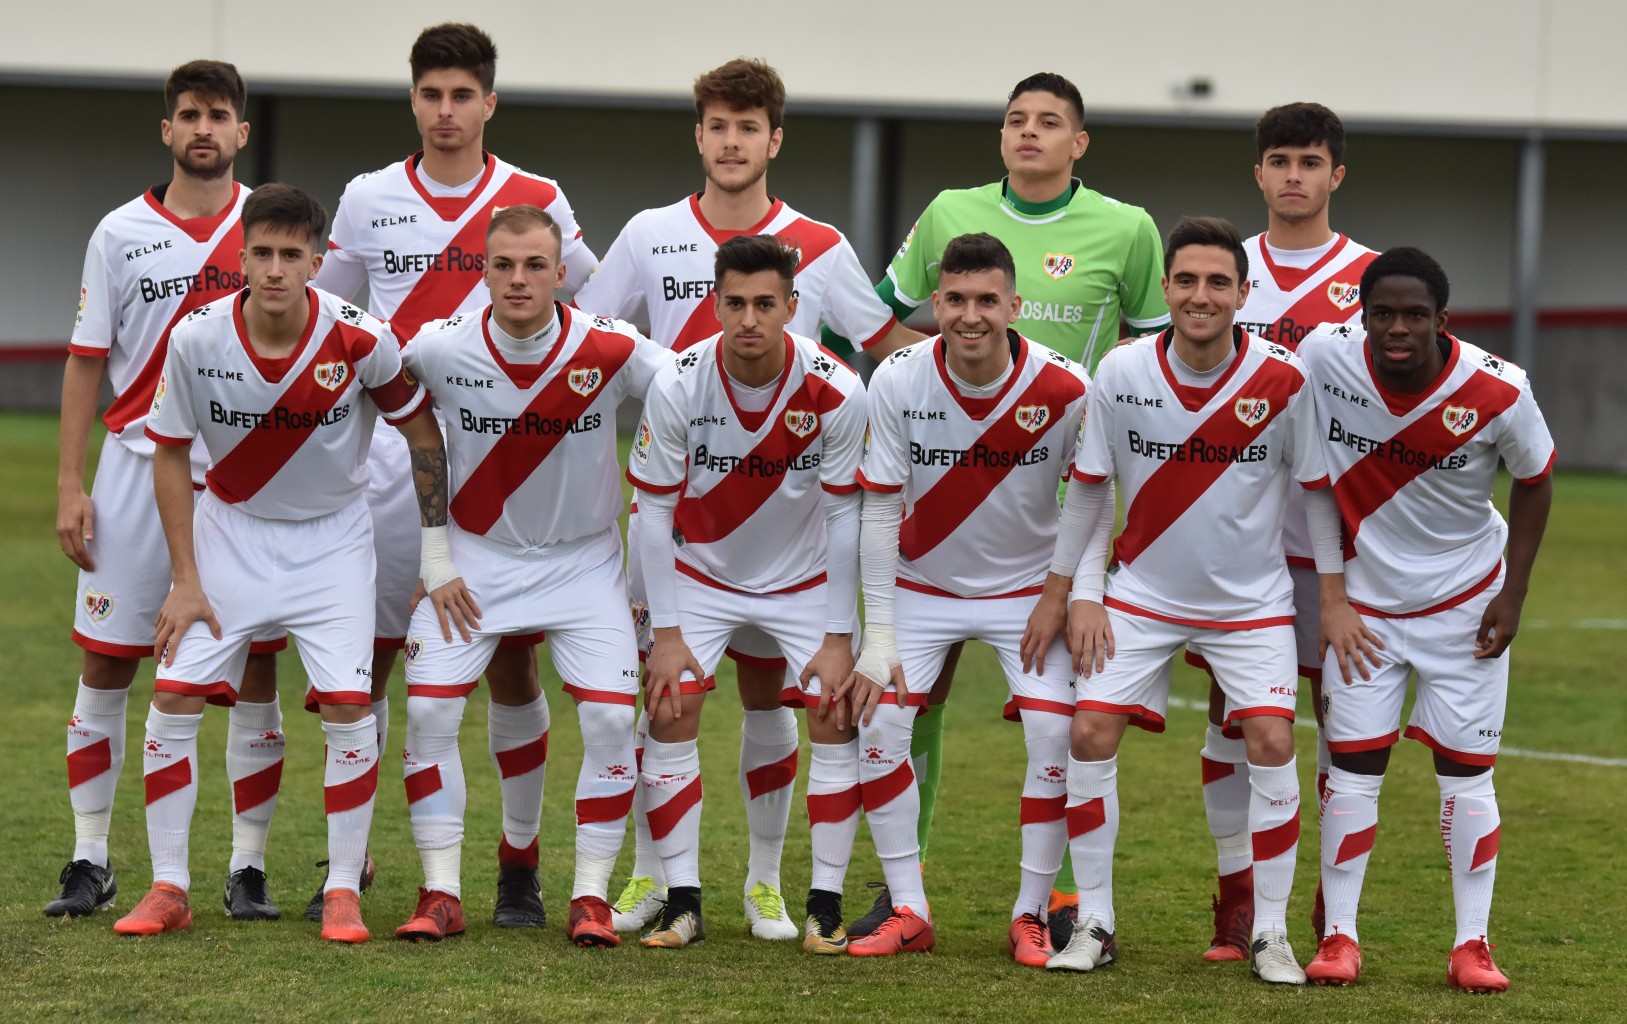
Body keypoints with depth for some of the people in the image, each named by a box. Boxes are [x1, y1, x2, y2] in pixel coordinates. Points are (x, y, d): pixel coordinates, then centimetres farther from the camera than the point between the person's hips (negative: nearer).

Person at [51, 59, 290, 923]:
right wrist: (70, 486, -1)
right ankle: (90, 860, 10)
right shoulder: (120, 234, 4)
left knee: (254, 665, -1)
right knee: (105, 661, 0)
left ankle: (248, 867, 7)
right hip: (139, 466, 0)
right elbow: (86, 363, 5)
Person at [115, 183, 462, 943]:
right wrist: (185, 582, -6)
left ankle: (343, 892, 1)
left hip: (332, 537, -1)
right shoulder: (197, 339, -19)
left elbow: (422, 433, -5)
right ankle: (168, 889, 5)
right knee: (173, 695, -7)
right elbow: (170, 455, -5)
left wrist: (437, 554, -5)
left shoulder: (359, 340, -22)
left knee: (348, 705, -13)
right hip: (230, 531, 1)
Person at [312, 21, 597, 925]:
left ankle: (521, 871, 7)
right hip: (394, 455, 1)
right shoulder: (368, 201, 4)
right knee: (366, 653, 1)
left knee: (512, 660, -2)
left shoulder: (539, 202, 1)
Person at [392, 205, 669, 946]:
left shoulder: (611, 352, -19)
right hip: (476, 555, 1)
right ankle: (441, 894, -1)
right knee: (428, 711, -11)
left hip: (583, 559, -1)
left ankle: (591, 897, 0)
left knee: (609, 716, -13)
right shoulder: (439, 349, -16)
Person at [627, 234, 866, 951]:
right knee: (669, 715, -11)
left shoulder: (835, 392, -24)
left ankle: (826, 904, 0)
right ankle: (681, 903, -3)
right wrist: (666, 631, -12)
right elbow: (654, 510, -11)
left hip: (805, 579, 0)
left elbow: (844, 516, -13)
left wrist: (838, 637, -12)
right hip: (701, 575, 0)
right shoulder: (676, 387, -22)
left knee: (837, 721, -10)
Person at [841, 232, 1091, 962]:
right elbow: (879, 511, -13)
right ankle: (909, 913, -1)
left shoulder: (1064, 389, -21)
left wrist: (1060, 596, -11)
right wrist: (877, 636, -15)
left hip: (1027, 589, -1)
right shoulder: (898, 382, -18)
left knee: (1056, 737, -14)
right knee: (877, 723, -12)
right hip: (923, 584, 1)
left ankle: (1031, 916, 1)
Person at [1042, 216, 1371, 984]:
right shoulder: (1122, 372, -12)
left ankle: (1270, 933, -1)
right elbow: (1087, 486, -1)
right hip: (1141, 594, 1)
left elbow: (1316, 487, -3)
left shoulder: (1282, 380, -15)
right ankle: (1094, 923, 3)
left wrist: (1334, 597, -2)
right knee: (1091, 730, -10)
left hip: (1252, 602, -1)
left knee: (1271, 741, -14)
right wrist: (1074, 594, -3)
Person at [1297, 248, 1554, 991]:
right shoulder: (1324, 358, -20)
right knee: (1353, 766, -2)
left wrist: (1512, 593, -5)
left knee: (1467, 770, 0)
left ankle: (1472, 944, 8)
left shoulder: (1498, 392, -20)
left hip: (1466, 603, -1)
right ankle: (1339, 937, 7)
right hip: (1366, 601, 1)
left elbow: (1534, 480, -3)